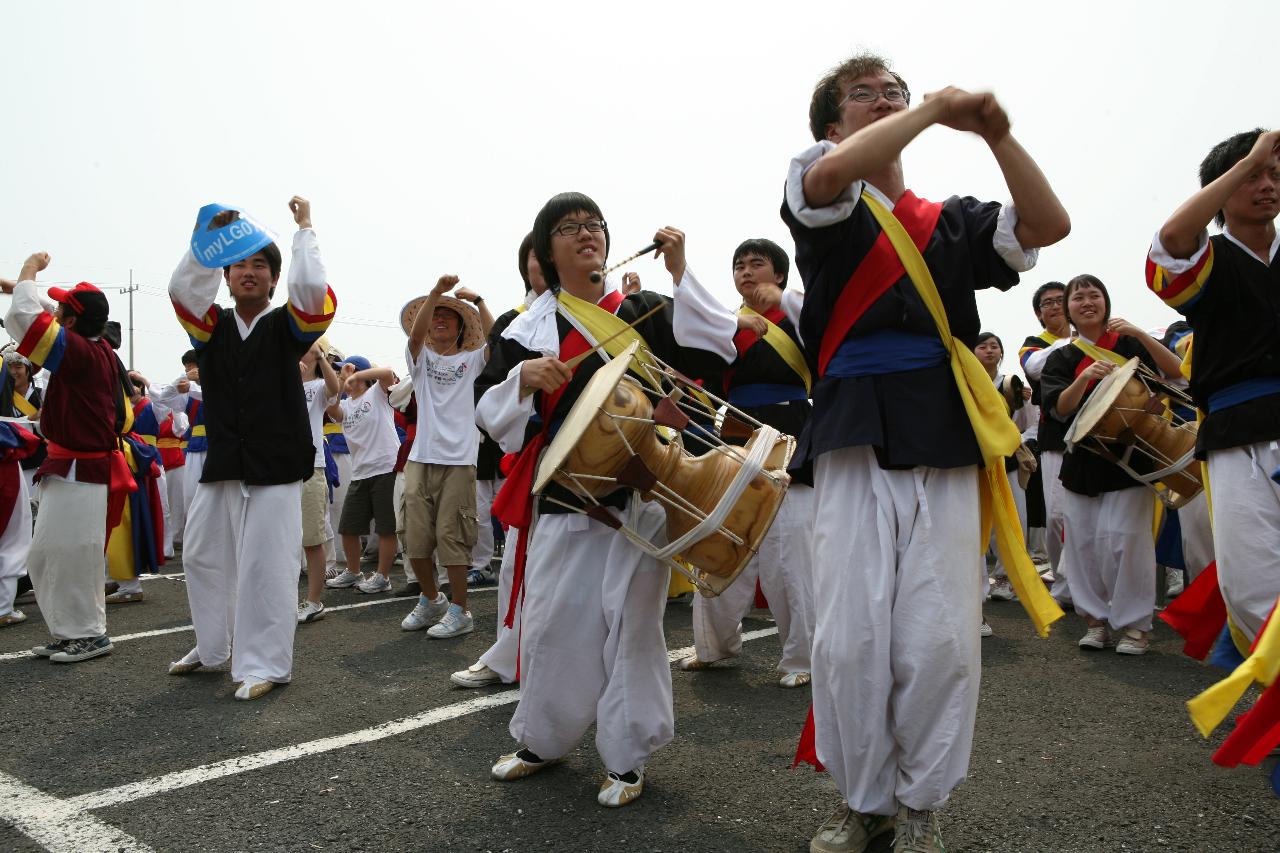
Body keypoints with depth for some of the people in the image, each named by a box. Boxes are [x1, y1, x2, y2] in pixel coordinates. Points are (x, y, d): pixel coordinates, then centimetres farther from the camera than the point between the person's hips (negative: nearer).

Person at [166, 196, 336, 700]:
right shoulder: (211, 326, 9)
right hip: (220, 465, 5)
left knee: (267, 567, -6)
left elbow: (313, 288, -17)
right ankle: (212, 648, 34)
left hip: (275, 467, -5)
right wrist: (211, 236, -11)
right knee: (202, 556, 15)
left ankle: (265, 665, 6)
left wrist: (304, 228, -7)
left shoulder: (287, 325, 0)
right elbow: (182, 287, -8)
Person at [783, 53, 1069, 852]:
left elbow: (1049, 225, 5)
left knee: (941, 642, -2)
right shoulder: (824, 206, 9)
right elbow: (831, 173, -14)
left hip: (946, 449, 2)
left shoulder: (951, 221, 17)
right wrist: (936, 106, -5)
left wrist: (996, 134, -3)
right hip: (856, 444, -2)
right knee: (850, 641, -3)